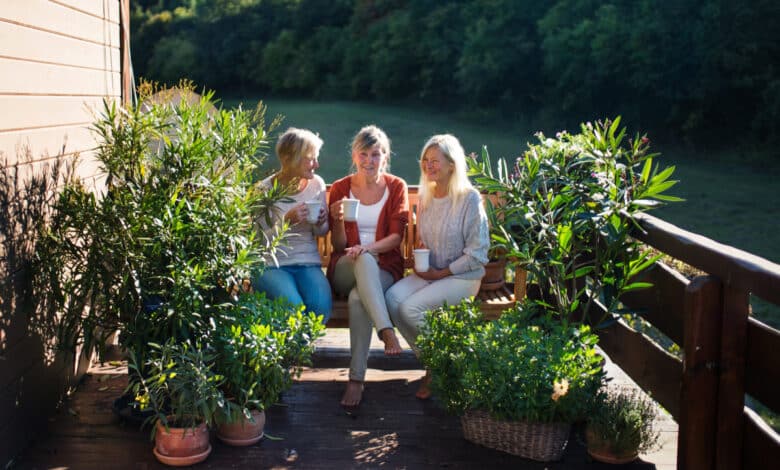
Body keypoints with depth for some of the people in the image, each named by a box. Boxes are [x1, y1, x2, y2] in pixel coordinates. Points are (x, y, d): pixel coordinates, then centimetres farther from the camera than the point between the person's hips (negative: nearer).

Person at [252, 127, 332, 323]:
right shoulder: (265, 190, -7)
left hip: (308, 263, 3)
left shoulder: (316, 184, 5)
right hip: (271, 265, -3)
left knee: (321, 305, -26)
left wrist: (320, 223, -8)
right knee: (293, 307, -30)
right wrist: (286, 220, -24)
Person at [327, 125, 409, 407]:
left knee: (358, 299, -35)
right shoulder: (340, 188, 7)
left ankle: (356, 380, -35)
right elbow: (338, 245, 6)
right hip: (345, 270, 0)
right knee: (364, 260, -38)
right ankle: (387, 332, -47)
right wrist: (338, 220, -15)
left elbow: (396, 237, -3)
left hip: (383, 267, 0)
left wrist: (366, 247, -21)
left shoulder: (396, 187, 6)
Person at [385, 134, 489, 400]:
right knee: (392, 298, -21)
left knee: (411, 308, -26)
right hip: (427, 272, 6)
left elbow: (477, 254, -11)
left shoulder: (469, 199, -10)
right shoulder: (425, 196, 10)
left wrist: (441, 273, -13)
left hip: (461, 276, -6)